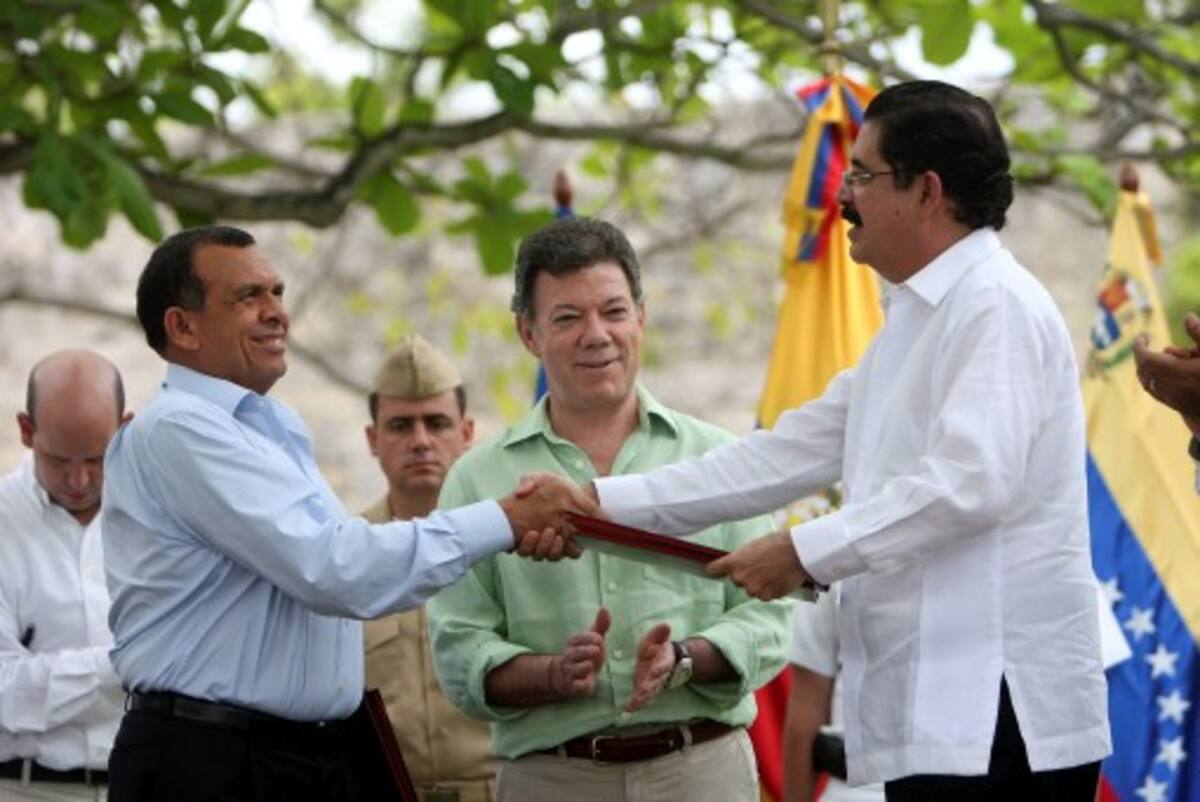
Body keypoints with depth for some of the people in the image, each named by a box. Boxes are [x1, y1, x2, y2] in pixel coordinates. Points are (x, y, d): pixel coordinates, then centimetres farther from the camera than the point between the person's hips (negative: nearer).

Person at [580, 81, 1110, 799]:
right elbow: (794, 450, 19)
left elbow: (970, 482, -21)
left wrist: (806, 552, -16)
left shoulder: (997, 306, -9)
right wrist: (602, 504, 14)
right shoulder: (915, 318, 22)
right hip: (939, 712, 9)